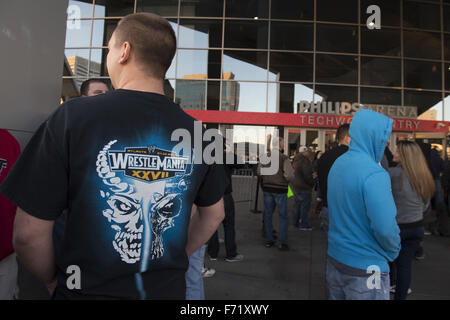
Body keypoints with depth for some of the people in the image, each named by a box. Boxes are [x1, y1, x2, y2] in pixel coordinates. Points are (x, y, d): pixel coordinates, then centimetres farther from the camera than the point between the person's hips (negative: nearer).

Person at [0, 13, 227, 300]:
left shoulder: (72, 117, -16)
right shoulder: (195, 130, -8)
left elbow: (28, 233, -13)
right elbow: (214, 214, 4)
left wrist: (53, 280, 6)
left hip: (89, 290, -2)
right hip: (169, 289, 3)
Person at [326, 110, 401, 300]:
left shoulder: (337, 164, 3)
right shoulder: (374, 174, -23)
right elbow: (385, 228, -24)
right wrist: (393, 252, -5)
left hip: (334, 258, 7)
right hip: (365, 268, -7)